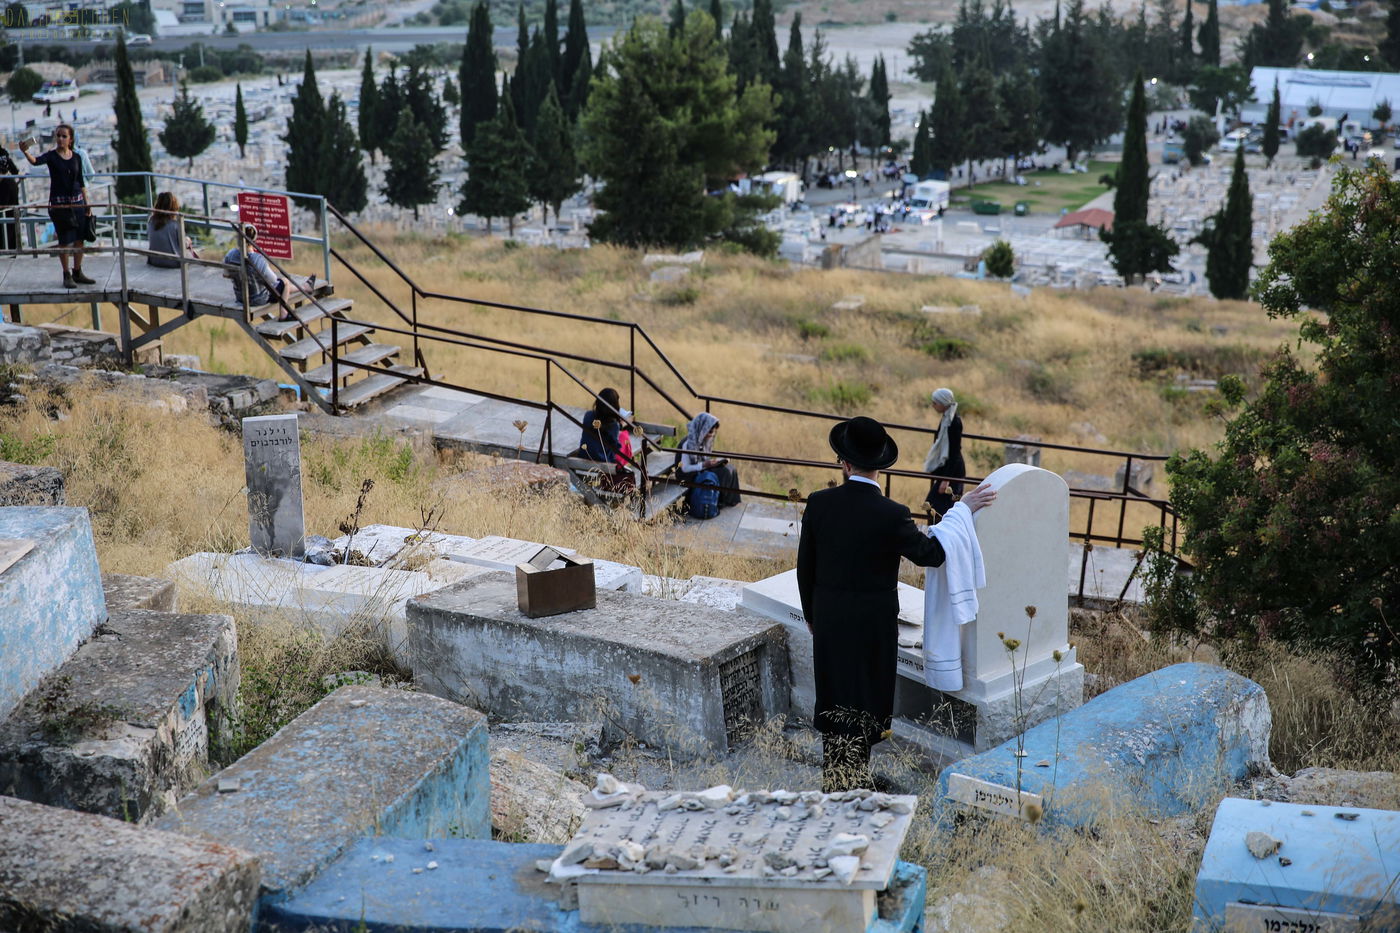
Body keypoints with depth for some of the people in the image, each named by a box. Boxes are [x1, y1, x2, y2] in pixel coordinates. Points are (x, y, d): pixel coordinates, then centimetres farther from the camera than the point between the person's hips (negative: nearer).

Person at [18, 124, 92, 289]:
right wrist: (25, 152, -46)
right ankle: (66, 275, 6)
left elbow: (81, 182, 11)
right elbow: (36, 161, -26)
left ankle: (77, 272, 19)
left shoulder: (76, 157, 6)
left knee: (79, 238, 6)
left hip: (77, 201, 4)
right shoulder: (51, 156, -4)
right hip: (59, 203, -4)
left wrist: (87, 203, 10)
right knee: (64, 240, -2)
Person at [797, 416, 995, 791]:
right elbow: (931, 553, -7)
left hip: (828, 621, 3)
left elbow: (805, 567, 0)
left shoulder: (819, 504, -9)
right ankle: (855, 778, 20)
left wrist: (810, 614, 15)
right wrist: (963, 510, 1)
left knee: (834, 698, 16)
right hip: (873, 625, -3)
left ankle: (833, 782, 25)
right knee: (866, 701, 12)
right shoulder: (891, 514, -20)